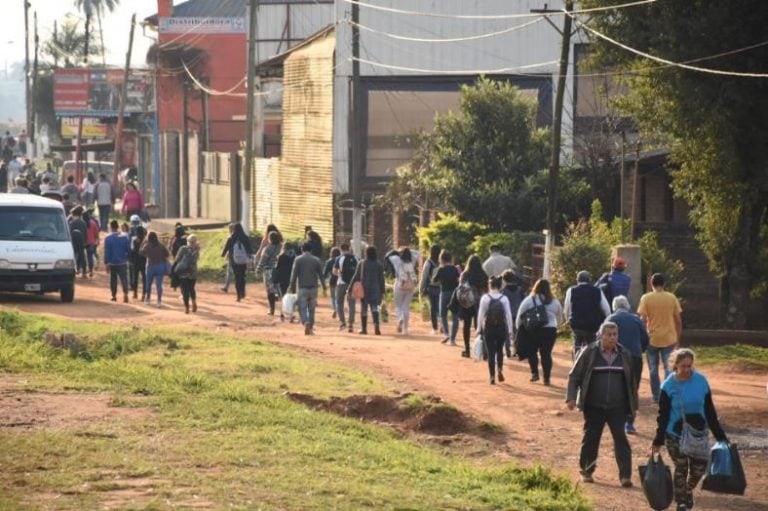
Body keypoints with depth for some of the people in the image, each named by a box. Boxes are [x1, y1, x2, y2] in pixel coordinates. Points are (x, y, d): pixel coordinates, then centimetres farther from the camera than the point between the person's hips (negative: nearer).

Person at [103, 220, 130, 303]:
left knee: (113, 280, 13)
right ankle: (125, 295, -20)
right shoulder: (124, 237, -3)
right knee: (124, 279, -2)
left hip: (112, 263, -1)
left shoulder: (108, 239, -9)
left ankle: (114, 296, 17)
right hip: (122, 263, 1)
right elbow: (128, 250, 2)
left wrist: (106, 263, -4)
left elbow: (107, 252, -9)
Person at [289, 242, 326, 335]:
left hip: (302, 288, -2)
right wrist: (324, 287, 12)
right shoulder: (316, 260, 4)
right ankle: (310, 328, 13)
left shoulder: (298, 260, -3)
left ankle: (306, 323, -27)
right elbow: (321, 275, 5)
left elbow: (294, 275, -6)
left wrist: (292, 287, -2)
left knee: (302, 308, -2)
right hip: (313, 288, 2)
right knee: (311, 309, 11)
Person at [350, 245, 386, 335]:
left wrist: (350, 288, 3)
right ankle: (376, 324, -24)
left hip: (364, 289, 0)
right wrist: (382, 291, 6)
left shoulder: (361, 263, -3)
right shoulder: (379, 264, -1)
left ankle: (363, 329, 15)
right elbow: (381, 279, 0)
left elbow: (356, 277, -2)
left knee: (364, 308, 10)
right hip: (375, 289, 0)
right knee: (374, 307, 0)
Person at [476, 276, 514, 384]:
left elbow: (481, 314, -5)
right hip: (501, 327, 1)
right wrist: (510, 330, 1)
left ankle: (492, 376, 4)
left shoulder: (485, 298, -6)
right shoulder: (504, 299, -5)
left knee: (491, 352, 5)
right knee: (500, 350, 21)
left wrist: (479, 328, 2)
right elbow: (508, 314, -6)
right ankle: (500, 370, 7)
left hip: (488, 328, -1)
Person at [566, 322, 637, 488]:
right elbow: (574, 375, 1)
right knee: (590, 438, 7)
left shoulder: (623, 354, 6)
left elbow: (630, 380, 15)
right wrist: (571, 397, -8)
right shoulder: (589, 352, -4)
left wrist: (632, 403, 16)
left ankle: (625, 475, -8)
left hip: (617, 407, 1)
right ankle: (586, 472, 23)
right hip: (594, 406, -1)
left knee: (621, 438, -6)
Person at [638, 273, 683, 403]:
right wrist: (677, 338, 12)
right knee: (668, 367, 6)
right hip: (669, 338, 1)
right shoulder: (672, 298, -1)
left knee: (653, 368, 11)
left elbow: (643, 319, -10)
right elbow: (678, 320, 1)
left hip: (652, 339, -1)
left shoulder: (646, 298, -6)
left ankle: (656, 397, 14)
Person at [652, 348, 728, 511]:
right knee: (681, 469, 3)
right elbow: (663, 416, -6)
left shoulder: (701, 381, -6)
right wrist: (658, 441, -7)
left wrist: (720, 436, 2)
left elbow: (709, 411, 1)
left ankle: (688, 491, 36)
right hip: (675, 435, -2)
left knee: (699, 468, 5)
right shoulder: (668, 386, -12)